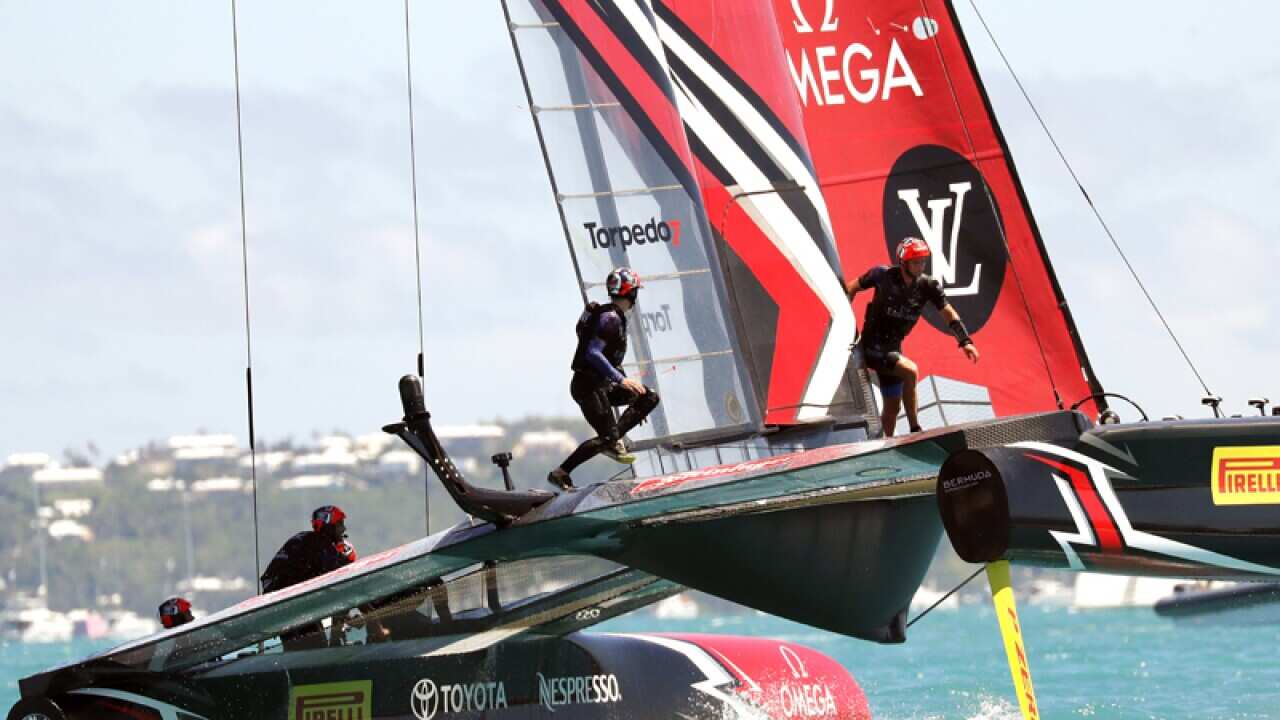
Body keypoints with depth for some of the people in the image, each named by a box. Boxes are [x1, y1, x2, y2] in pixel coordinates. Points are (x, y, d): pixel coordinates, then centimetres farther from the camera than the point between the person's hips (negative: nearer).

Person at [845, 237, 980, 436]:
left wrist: (965, 341, -21)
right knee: (910, 371, -26)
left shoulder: (928, 286, -5)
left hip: (893, 348, 6)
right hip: (872, 346, -6)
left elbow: (949, 313, -8)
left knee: (892, 408, 12)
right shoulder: (884, 275, -13)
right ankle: (915, 431, -20)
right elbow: (851, 289, 0)